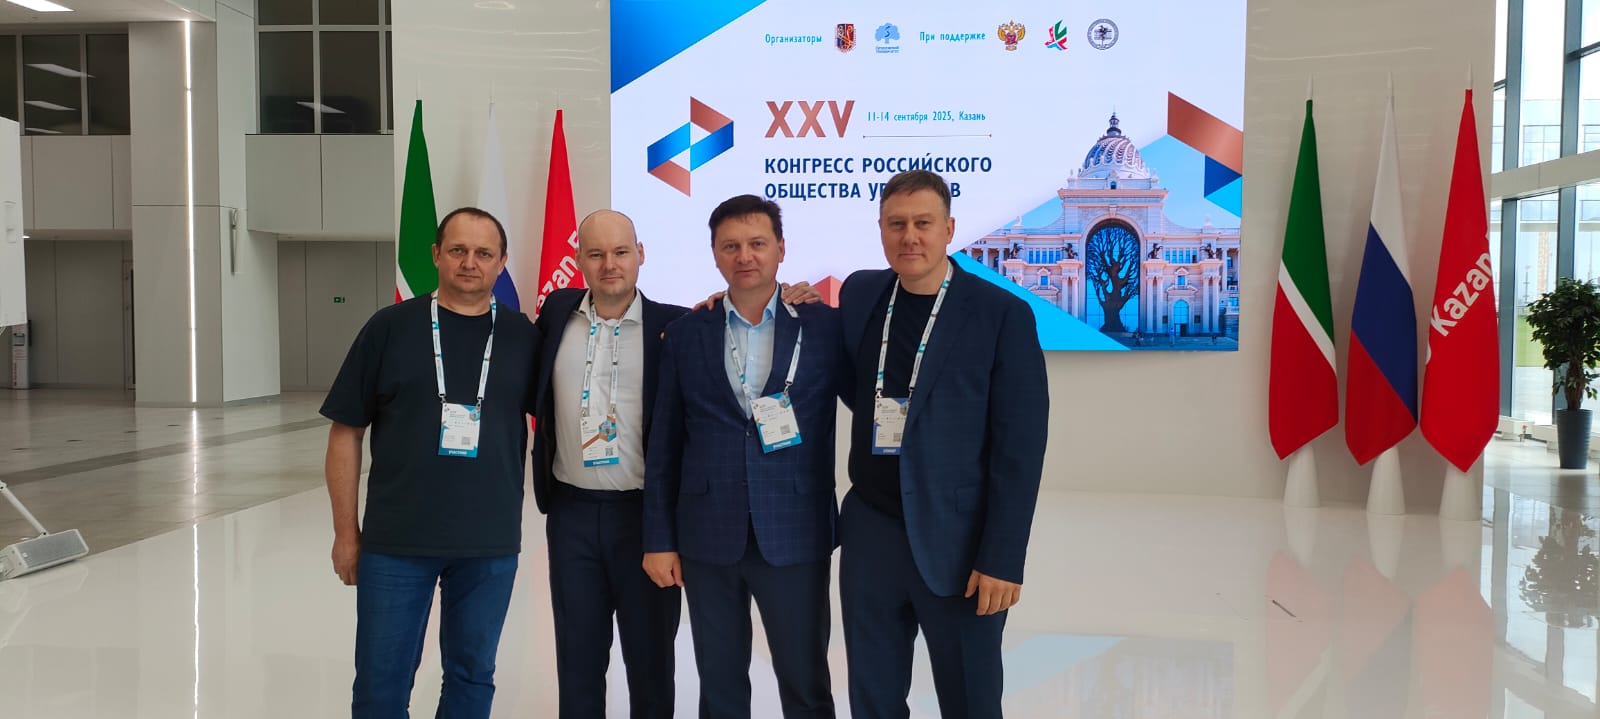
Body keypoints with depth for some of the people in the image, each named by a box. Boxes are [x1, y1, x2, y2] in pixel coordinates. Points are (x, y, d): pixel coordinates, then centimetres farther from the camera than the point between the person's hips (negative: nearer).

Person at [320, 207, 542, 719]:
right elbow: (346, 432, 1)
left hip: (491, 544, 1)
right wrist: (346, 531, 0)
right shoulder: (390, 327, -2)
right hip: (395, 541, -1)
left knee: (472, 676, 14)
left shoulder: (523, 337, 1)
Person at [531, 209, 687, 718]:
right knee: (577, 656, 15)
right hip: (571, 511, 3)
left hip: (647, 511, -3)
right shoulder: (557, 313, 5)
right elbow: (530, 391, 20)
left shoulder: (674, 326, -6)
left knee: (650, 655, 12)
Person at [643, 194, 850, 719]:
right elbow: (665, 445, 6)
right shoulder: (685, 335, 5)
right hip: (707, 536, 2)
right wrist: (659, 538, 3)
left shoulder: (825, 326, -1)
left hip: (796, 534, -2)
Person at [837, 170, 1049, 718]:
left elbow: (1019, 447, -11)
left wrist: (1002, 559, -14)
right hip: (869, 535, 4)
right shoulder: (860, 293, 5)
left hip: (956, 540, -4)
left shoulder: (1002, 314, -10)